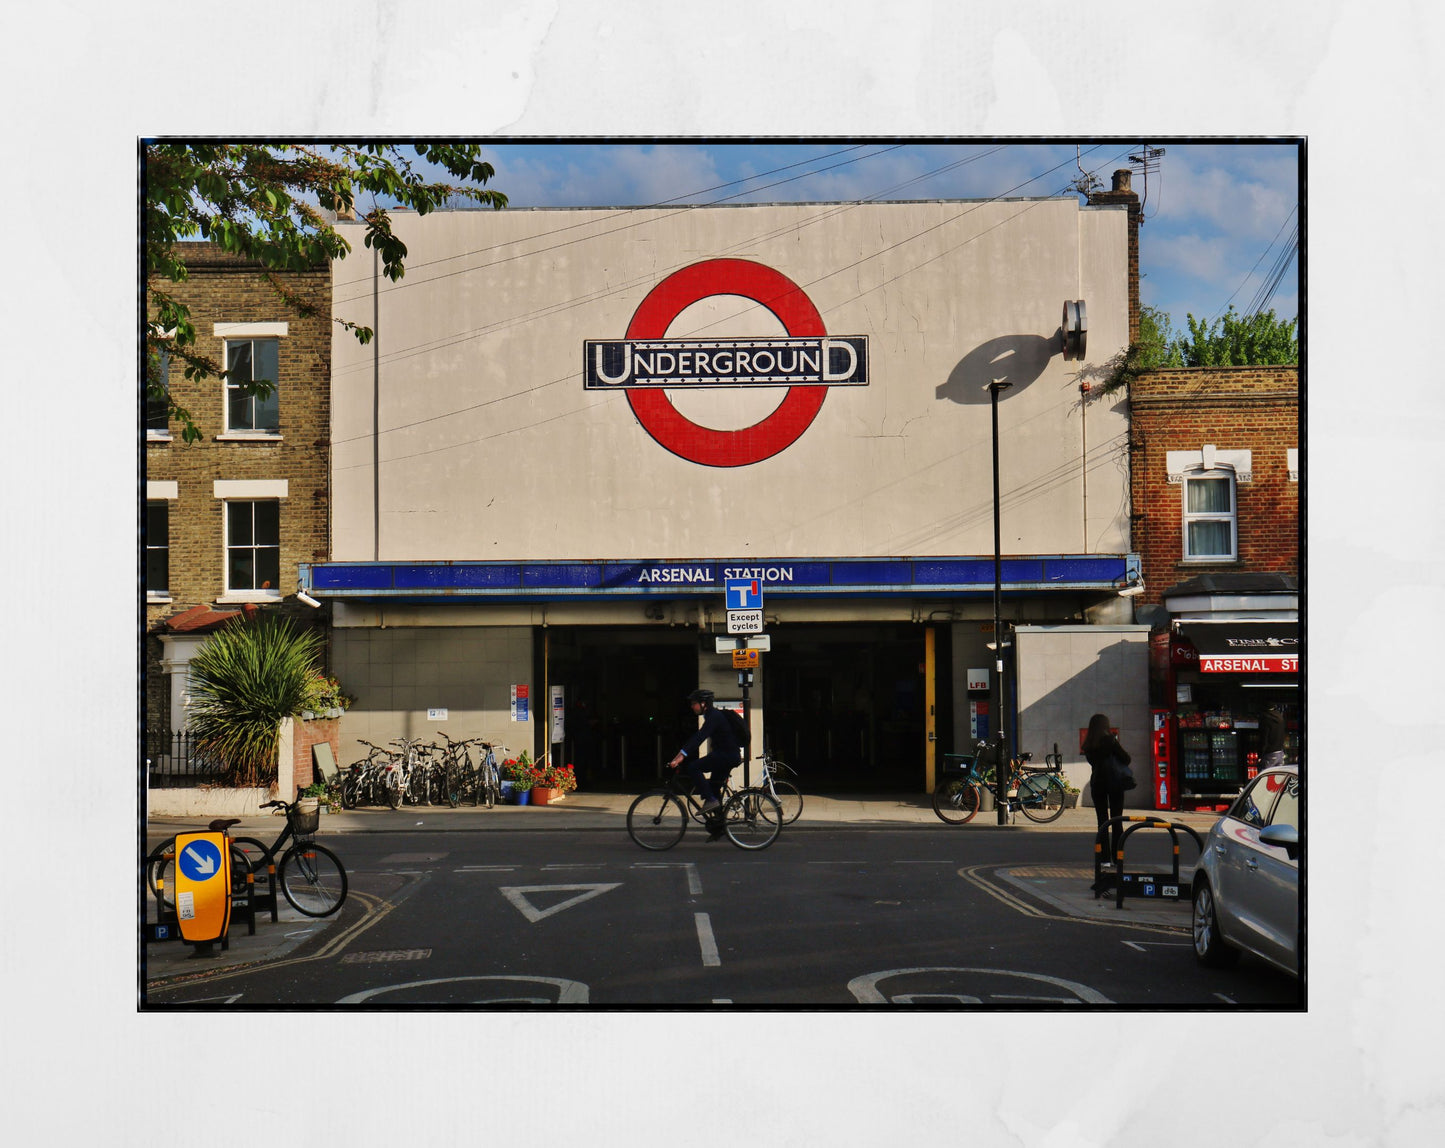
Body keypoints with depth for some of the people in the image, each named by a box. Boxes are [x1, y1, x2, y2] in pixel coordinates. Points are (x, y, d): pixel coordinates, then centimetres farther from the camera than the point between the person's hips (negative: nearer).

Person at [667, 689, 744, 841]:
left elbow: (699, 738, -27)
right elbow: (697, 738, 23)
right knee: (714, 788, 14)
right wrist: (681, 754, 18)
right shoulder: (712, 716, 17)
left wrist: (681, 756, -32)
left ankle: (710, 800, -16)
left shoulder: (714, 716, -15)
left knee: (693, 767, -18)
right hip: (728, 756, 11)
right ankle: (717, 827, 19)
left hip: (727, 755, -11)